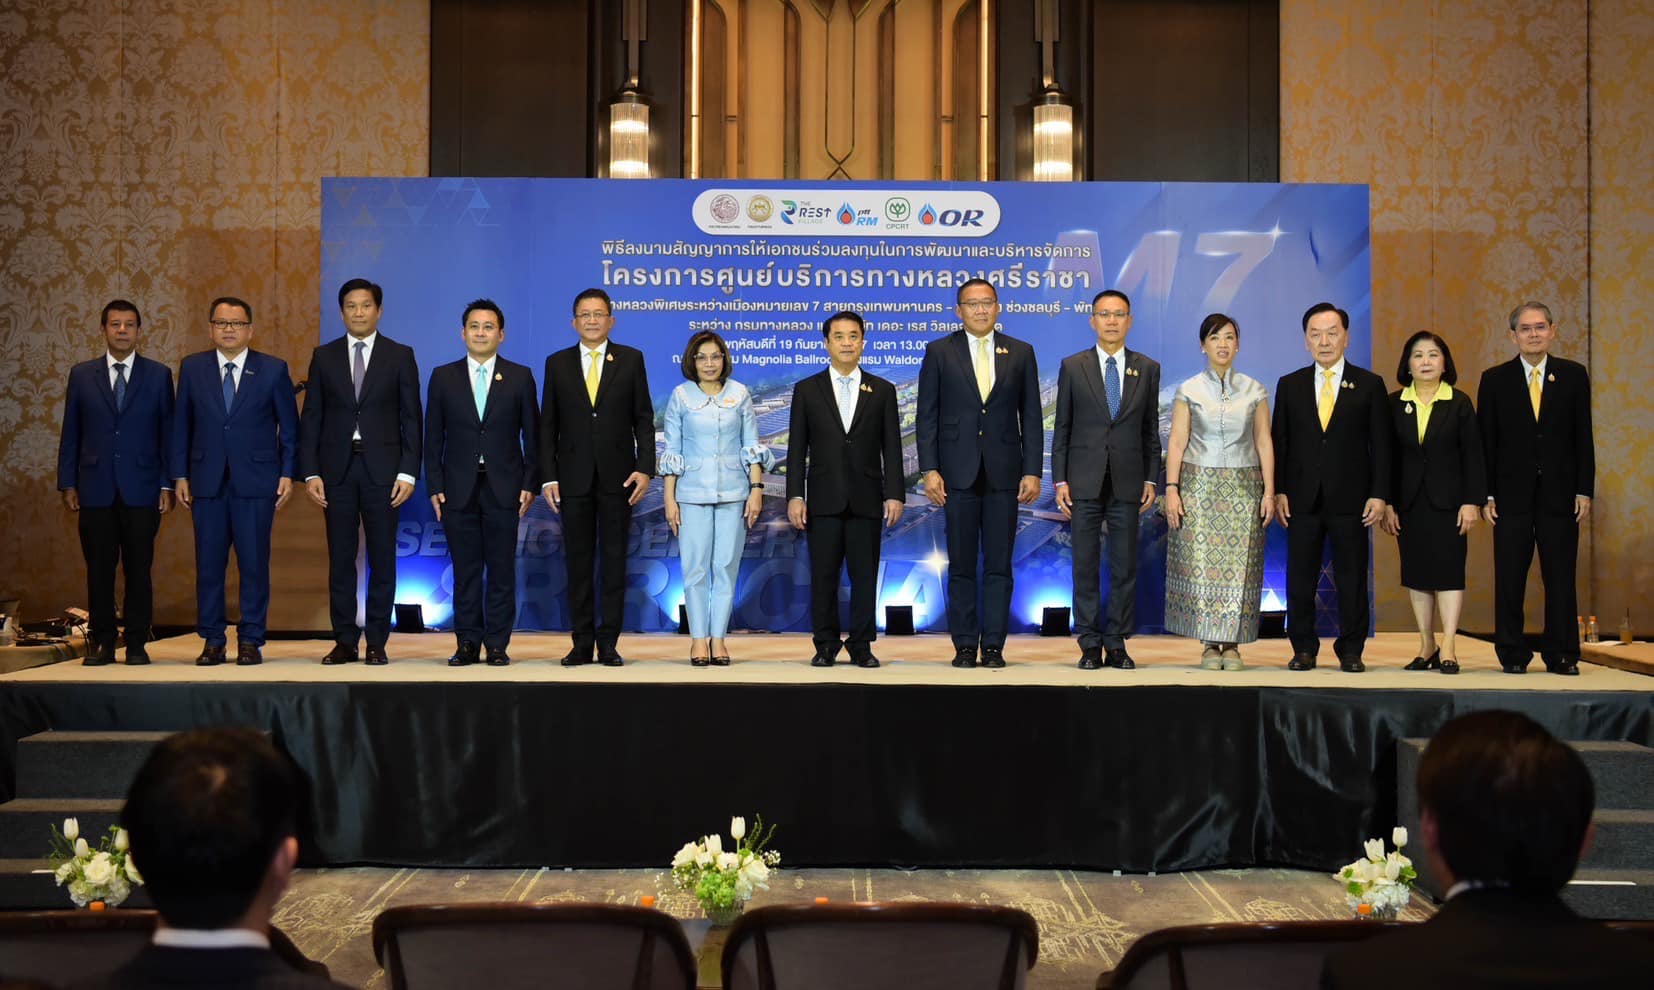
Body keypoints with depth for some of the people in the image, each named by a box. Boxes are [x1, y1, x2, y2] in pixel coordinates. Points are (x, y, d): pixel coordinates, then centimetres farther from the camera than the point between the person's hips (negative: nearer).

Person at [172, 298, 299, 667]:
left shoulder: (273, 370, 3)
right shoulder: (192, 368, 8)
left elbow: (289, 426, 5)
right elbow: (181, 425, 9)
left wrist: (287, 473, -2)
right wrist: (180, 474, 4)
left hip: (256, 481, -2)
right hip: (207, 481, 2)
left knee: (254, 563, 0)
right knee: (208, 563, 4)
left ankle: (251, 640, 9)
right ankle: (212, 641, 12)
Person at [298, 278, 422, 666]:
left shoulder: (400, 356, 4)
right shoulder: (324, 356, 9)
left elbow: (410, 419, 2)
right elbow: (311, 418, 7)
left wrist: (408, 472, -6)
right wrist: (310, 472, -1)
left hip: (382, 468, -1)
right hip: (337, 469, 1)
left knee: (381, 558, 1)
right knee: (340, 559, 4)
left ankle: (376, 643, 8)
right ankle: (344, 641, 10)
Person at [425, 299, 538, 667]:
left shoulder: (520, 377, 5)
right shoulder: (443, 377, 7)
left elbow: (532, 435, 4)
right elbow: (433, 437, 6)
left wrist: (530, 484, -3)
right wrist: (434, 486, -1)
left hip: (503, 487, -1)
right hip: (459, 487, 1)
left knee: (502, 569, 1)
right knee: (465, 570, 4)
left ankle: (497, 645, 8)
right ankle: (467, 643, 11)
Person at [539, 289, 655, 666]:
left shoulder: (631, 359, 4)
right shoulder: (557, 363, 6)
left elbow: (643, 419, 2)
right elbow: (548, 425, 6)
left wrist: (645, 468, -8)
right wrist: (548, 477, -2)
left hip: (617, 476, -1)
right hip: (574, 477, 1)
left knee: (614, 560, 2)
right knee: (578, 561, 5)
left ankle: (609, 642, 7)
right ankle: (582, 643, 11)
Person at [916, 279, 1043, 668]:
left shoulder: (1020, 353, 7)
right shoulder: (939, 352, 4)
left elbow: (1031, 417, 6)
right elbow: (927, 416, 2)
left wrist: (1032, 472, -2)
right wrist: (929, 469, -6)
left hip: (1003, 474, 1)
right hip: (958, 473, -1)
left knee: (999, 565, 3)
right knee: (961, 565, 4)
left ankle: (993, 646, 8)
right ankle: (964, 646, 10)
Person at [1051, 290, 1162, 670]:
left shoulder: (1147, 369, 7)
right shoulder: (1073, 366, 4)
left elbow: (1151, 429, 9)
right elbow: (1062, 428, 3)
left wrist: (1151, 479, 3)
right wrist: (1059, 480, -2)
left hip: (1128, 482, 1)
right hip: (1085, 481, -1)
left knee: (1125, 566, 3)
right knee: (1085, 565, 2)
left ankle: (1117, 643, 11)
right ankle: (1090, 644, 8)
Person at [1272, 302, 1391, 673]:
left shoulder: (1369, 385, 5)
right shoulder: (1289, 385, 9)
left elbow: (1380, 445, 2)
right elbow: (1279, 442, 8)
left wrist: (1379, 495, -5)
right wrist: (1278, 491, -1)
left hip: (1350, 499, -1)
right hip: (1302, 499, 1)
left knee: (1352, 580, 3)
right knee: (1300, 579, 4)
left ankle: (1351, 650, 12)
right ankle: (1304, 649, 14)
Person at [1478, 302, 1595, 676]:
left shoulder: (1573, 375, 6)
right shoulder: (1494, 379, 4)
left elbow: (1583, 437, 5)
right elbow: (1485, 441, 3)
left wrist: (1584, 491, -1)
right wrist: (1486, 495, -3)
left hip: (1559, 493, 0)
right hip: (1512, 495, 0)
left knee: (1560, 578, 3)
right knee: (1509, 578, 2)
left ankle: (1562, 655, 11)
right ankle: (1512, 655, 11)